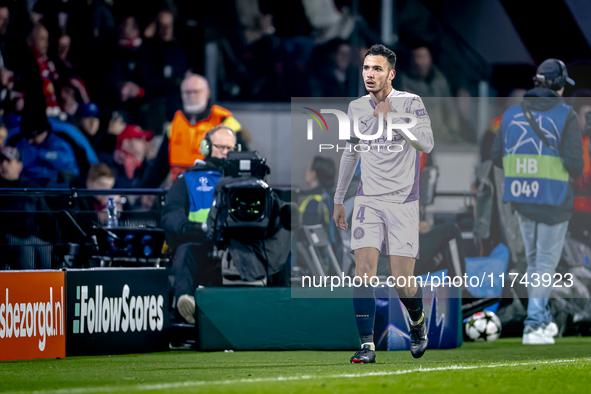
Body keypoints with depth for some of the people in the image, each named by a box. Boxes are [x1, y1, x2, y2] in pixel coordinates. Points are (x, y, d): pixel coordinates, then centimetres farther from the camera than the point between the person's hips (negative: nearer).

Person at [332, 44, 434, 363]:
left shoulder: (410, 103, -4)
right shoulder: (356, 108, 9)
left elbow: (427, 144, -16)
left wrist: (393, 118, -23)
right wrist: (338, 200, 23)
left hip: (403, 201, -3)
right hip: (368, 199, 3)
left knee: (403, 282, -5)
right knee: (363, 270, -14)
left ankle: (417, 322, 27)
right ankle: (367, 346, -11)